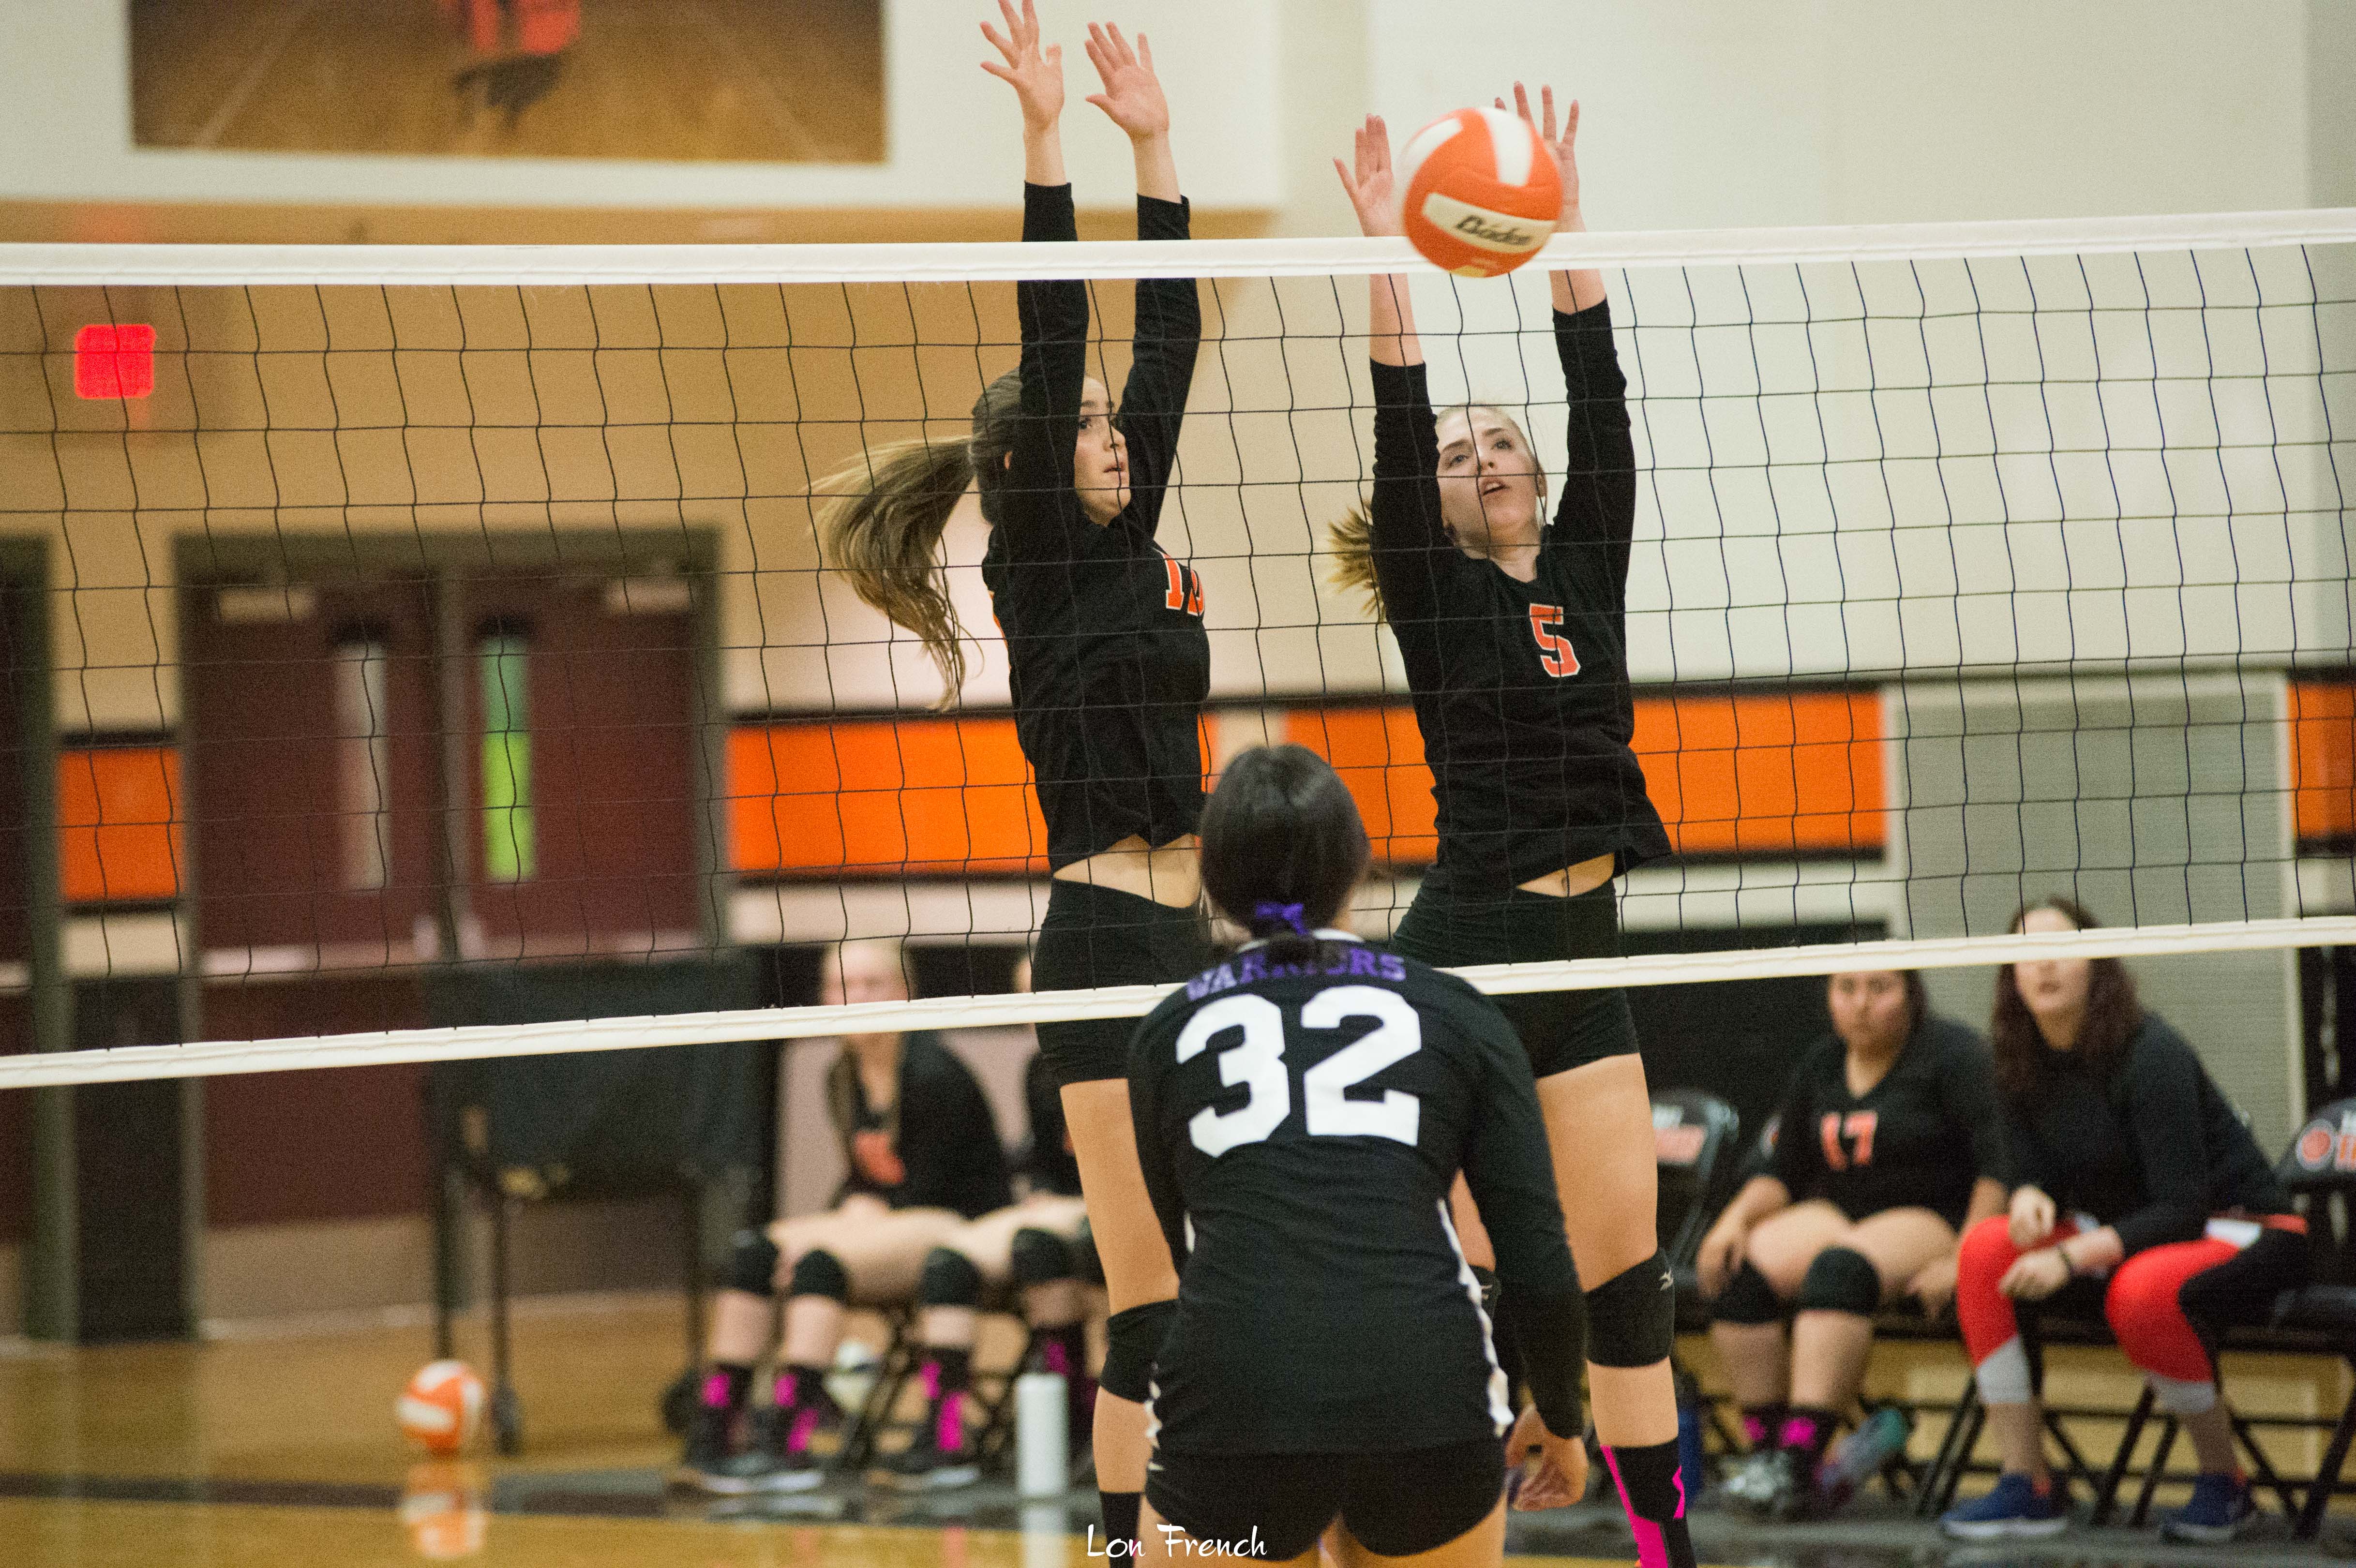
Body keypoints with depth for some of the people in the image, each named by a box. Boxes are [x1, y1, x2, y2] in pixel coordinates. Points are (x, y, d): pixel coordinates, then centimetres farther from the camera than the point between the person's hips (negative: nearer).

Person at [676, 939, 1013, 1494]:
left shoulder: (933, 1073, -14)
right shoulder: (843, 1078, 10)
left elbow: (926, 1189, -14)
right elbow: (864, 1179, 13)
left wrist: (858, 1225, -18)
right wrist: (848, 1219, -7)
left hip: (960, 1227, -8)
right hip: (876, 1224, 8)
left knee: (820, 1262, -32)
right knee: (751, 1253, -11)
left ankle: (788, 1443, -39)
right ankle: (713, 1432, -18)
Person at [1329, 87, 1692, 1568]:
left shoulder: (1586, 571, 11)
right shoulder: (1436, 598, 0)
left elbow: (1600, 396, 4)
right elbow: (1399, 431, -13)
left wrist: (1566, 225, -3)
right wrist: (1392, 259, -21)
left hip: (1583, 955, 5)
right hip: (1464, 952, -5)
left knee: (1629, 1265, 4)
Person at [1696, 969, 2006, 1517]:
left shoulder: (1951, 1055, -4)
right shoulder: (1819, 1067, 15)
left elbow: (1997, 1167, -12)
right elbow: (1782, 1174, 18)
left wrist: (1964, 1260, -21)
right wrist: (1736, 1219, -3)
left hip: (1926, 1219, -6)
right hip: (1832, 1213, 6)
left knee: (1840, 1269, -37)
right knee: (1738, 1272, -23)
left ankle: (1799, 1462, -45)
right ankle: (1767, 1448, -24)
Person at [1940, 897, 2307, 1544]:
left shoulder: (2150, 1054, -20)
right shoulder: (2024, 1068, 0)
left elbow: (2181, 1206, -23)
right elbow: (2035, 1175, 5)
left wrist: (2075, 1257, -32)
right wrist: (2030, 1198, -20)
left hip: (2238, 1233, -7)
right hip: (2124, 1238, 7)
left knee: (2140, 1291, -39)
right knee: (1986, 1248, -17)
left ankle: (2225, 1484, -16)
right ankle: (2026, 1488, -18)